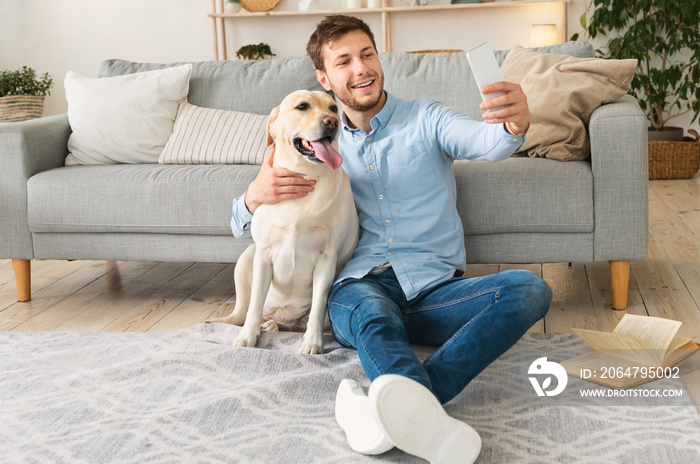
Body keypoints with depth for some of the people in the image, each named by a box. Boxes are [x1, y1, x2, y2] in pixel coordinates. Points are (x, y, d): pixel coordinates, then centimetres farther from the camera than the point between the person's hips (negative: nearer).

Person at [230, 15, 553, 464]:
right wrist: (256, 195, -9)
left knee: (530, 288, -28)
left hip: (434, 288, 1)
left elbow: (486, 141, -10)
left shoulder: (425, 119, 14)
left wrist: (515, 124, -38)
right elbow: (242, 223, 18)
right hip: (360, 288, 0)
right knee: (372, 314, -37)